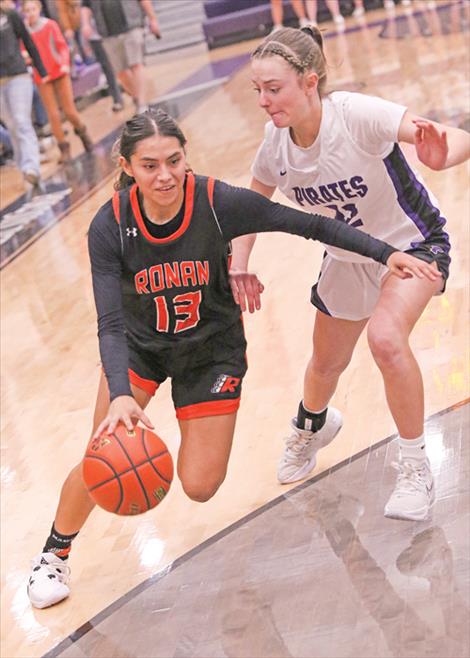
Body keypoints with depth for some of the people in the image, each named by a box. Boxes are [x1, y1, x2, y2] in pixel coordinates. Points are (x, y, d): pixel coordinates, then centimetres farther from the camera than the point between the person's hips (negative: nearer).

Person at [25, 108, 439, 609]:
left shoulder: (219, 203, -27)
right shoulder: (110, 226, -24)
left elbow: (309, 224, -19)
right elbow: (111, 324, -28)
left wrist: (386, 252, -24)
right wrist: (120, 394, -45)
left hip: (211, 350, -1)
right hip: (139, 346, 1)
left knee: (200, 487, -3)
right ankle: (55, 553, 22)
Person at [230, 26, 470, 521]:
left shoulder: (357, 115, -33)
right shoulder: (276, 145, -17)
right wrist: (239, 262, -9)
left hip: (412, 244, -5)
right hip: (349, 258, 6)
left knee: (385, 337, -31)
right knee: (327, 362, 18)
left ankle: (415, 468, -10)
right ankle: (312, 425, 57)